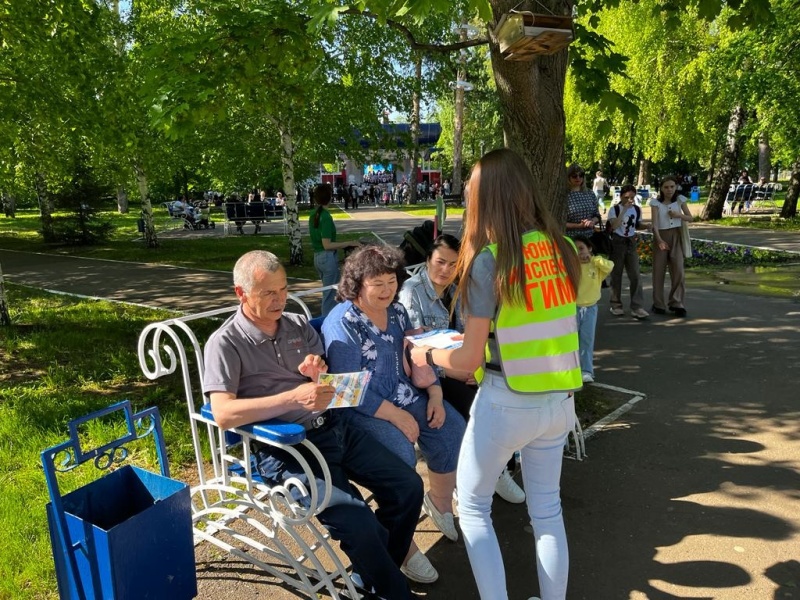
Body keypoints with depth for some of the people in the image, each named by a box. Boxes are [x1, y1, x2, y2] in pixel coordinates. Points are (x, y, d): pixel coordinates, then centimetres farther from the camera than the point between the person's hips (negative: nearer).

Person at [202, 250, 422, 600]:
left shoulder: (298, 325, 11)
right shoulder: (225, 343, -7)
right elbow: (223, 414, -19)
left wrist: (319, 374, -9)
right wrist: (294, 397, -27)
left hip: (333, 427, 6)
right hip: (285, 449, -6)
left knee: (408, 487, -2)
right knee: (360, 524, -22)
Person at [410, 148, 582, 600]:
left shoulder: (489, 259, -17)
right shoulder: (562, 248, 1)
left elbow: (469, 360, -14)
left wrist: (427, 355, 4)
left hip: (508, 403, -6)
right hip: (560, 398, 6)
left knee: (473, 506, 16)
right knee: (547, 507, 21)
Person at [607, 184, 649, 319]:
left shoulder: (637, 209, 4)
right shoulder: (614, 209, -9)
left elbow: (637, 225, 17)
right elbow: (614, 226, -24)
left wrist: (648, 226, -3)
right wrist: (624, 210, -26)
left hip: (631, 243, 4)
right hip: (617, 242, -4)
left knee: (635, 275, -3)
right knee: (616, 275, 3)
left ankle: (637, 307, -2)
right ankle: (616, 305, 15)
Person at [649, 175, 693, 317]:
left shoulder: (680, 199, 3)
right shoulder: (656, 202, -4)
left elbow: (690, 218, 8)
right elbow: (654, 223, -13)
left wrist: (678, 215, -12)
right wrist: (659, 239, -29)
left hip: (676, 236, 1)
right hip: (661, 237, -1)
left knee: (678, 270, -7)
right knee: (659, 271, 2)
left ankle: (676, 304, 2)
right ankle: (659, 305, 12)